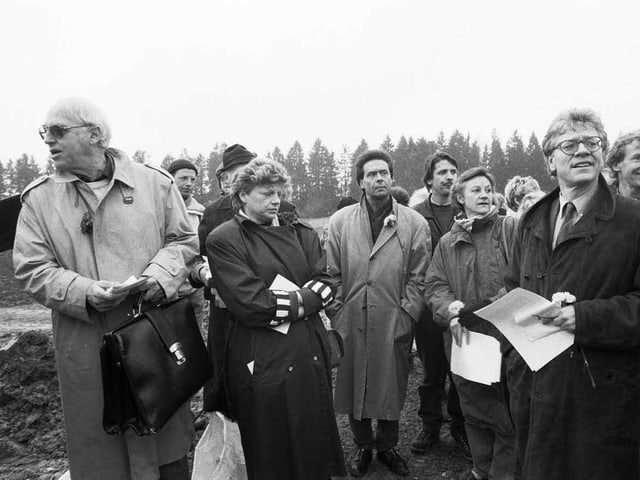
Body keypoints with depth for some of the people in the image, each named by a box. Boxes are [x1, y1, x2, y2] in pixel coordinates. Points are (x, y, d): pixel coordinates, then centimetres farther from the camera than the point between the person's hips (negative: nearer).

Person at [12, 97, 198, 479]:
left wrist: (160, 275, -13)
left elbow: (183, 240, 6)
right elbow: (32, 268, 0)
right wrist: (85, 293, -17)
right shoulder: (39, 198, 2)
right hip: (87, 350, 0)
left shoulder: (154, 182, 0)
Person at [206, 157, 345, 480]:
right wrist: (303, 298, -9)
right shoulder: (223, 240, -8)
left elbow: (324, 284, 2)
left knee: (315, 437, 17)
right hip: (262, 359, -5)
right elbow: (250, 303, -17)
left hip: (311, 352, 5)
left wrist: (284, 301, -14)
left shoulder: (300, 232, 9)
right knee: (271, 453, 11)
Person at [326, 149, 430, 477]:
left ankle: (387, 446, 37)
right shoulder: (340, 221, 2)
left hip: (394, 324, 0)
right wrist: (337, 314, -3)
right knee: (353, 385, 12)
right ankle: (363, 446, 35)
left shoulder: (415, 223, 0)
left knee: (392, 386, 12)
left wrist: (405, 316, -7)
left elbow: (418, 277, -1)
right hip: (351, 324, 1)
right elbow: (331, 274, 2)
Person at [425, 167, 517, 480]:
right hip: (465, 340, 4)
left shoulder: (513, 229, -1)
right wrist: (451, 311, -14)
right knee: (474, 413, 19)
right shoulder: (447, 242, 9)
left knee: (509, 416, 5)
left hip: (507, 338, -3)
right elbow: (435, 285, 4)